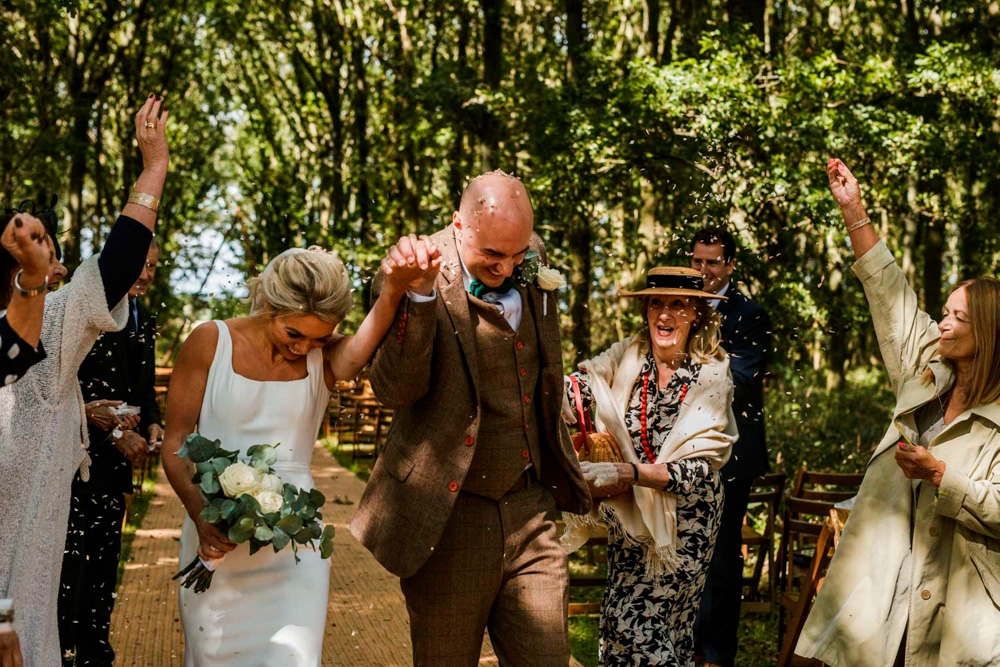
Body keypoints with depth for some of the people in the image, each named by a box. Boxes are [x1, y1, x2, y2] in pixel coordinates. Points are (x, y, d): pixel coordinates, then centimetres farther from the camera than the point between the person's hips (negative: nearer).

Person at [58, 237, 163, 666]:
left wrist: (152, 424, 0)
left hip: (116, 463, 7)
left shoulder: (145, 322, 13)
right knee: (70, 561, -7)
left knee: (105, 559, 14)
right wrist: (112, 431, -19)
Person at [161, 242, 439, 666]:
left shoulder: (326, 357, -2)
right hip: (216, 535, 0)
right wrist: (201, 517, -19)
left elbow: (358, 352, -27)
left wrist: (396, 288, -48)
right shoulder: (209, 343, -5)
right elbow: (175, 444, -3)